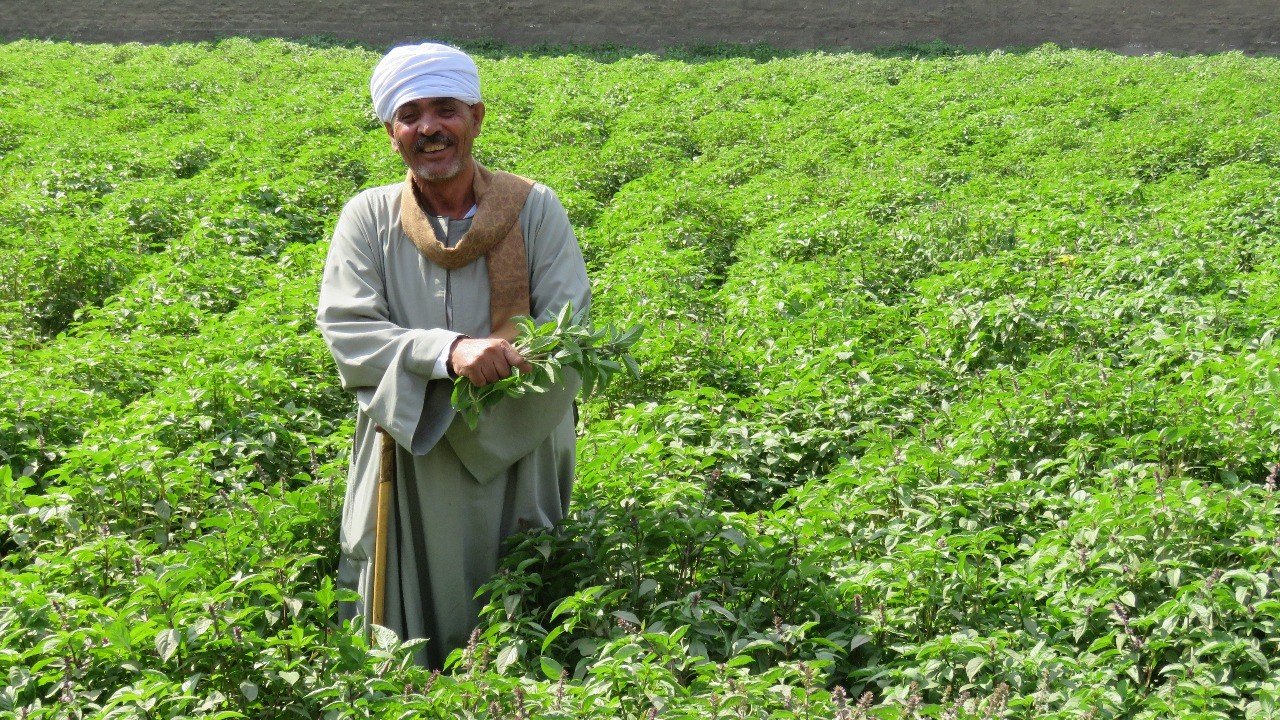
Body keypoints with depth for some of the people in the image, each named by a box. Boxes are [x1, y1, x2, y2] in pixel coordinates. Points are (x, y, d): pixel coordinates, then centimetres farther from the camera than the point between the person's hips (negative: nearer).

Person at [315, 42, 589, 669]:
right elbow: (344, 329, -9)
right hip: (407, 463, 1)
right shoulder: (369, 217, 2)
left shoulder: (534, 208, 0)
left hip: (515, 461, 0)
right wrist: (448, 350, -25)